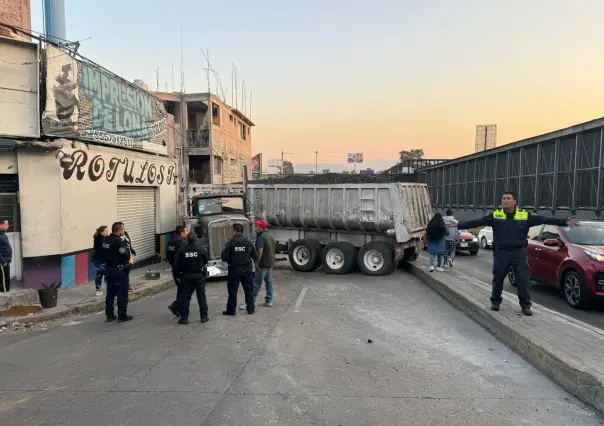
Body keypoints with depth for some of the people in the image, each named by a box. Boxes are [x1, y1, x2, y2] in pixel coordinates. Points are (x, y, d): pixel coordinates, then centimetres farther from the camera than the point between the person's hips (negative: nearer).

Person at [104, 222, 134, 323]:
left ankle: (109, 315, 20)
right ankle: (122, 316, 8)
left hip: (109, 269, 8)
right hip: (120, 270, -8)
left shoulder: (107, 239, 6)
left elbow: (105, 253, 15)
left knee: (110, 293, 14)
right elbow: (125, 256, -25)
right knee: (122, 294, 2)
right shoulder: (119, 241, -21)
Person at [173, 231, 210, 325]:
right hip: (199, 275, 0)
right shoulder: (200, 248, -6)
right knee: (201, 296, 9)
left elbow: (176, 264, -5)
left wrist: (178, 275, 7)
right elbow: (206, 260, 3)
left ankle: (184, 318, 6)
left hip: (186, 276, 0)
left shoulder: (181, 249, -6)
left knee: (185, 297, 6)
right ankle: (204, 316, 13)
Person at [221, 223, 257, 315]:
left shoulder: (230, 242, -13)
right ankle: (251, 308, 17)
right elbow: (255, 256, -2)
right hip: (246, 269, 3)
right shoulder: (248, 242, -4)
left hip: (234, 269, -2)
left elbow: (224, 257, -14)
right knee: (249, 289, 13)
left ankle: (231, 310, 13)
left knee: (232, 290, 7)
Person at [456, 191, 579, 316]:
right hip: (500, 253, 0)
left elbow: (545, 220, -2)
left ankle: (525, 305, 14)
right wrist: (458, 226, -12)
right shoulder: (495, 215, -2)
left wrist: (565, 222, -9)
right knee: (498, 279, 10)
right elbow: (476, 222, -5)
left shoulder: (525, 216, -1)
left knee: (523, 280, 1)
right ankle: (495, 301, 28)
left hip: (519, 253, 0)